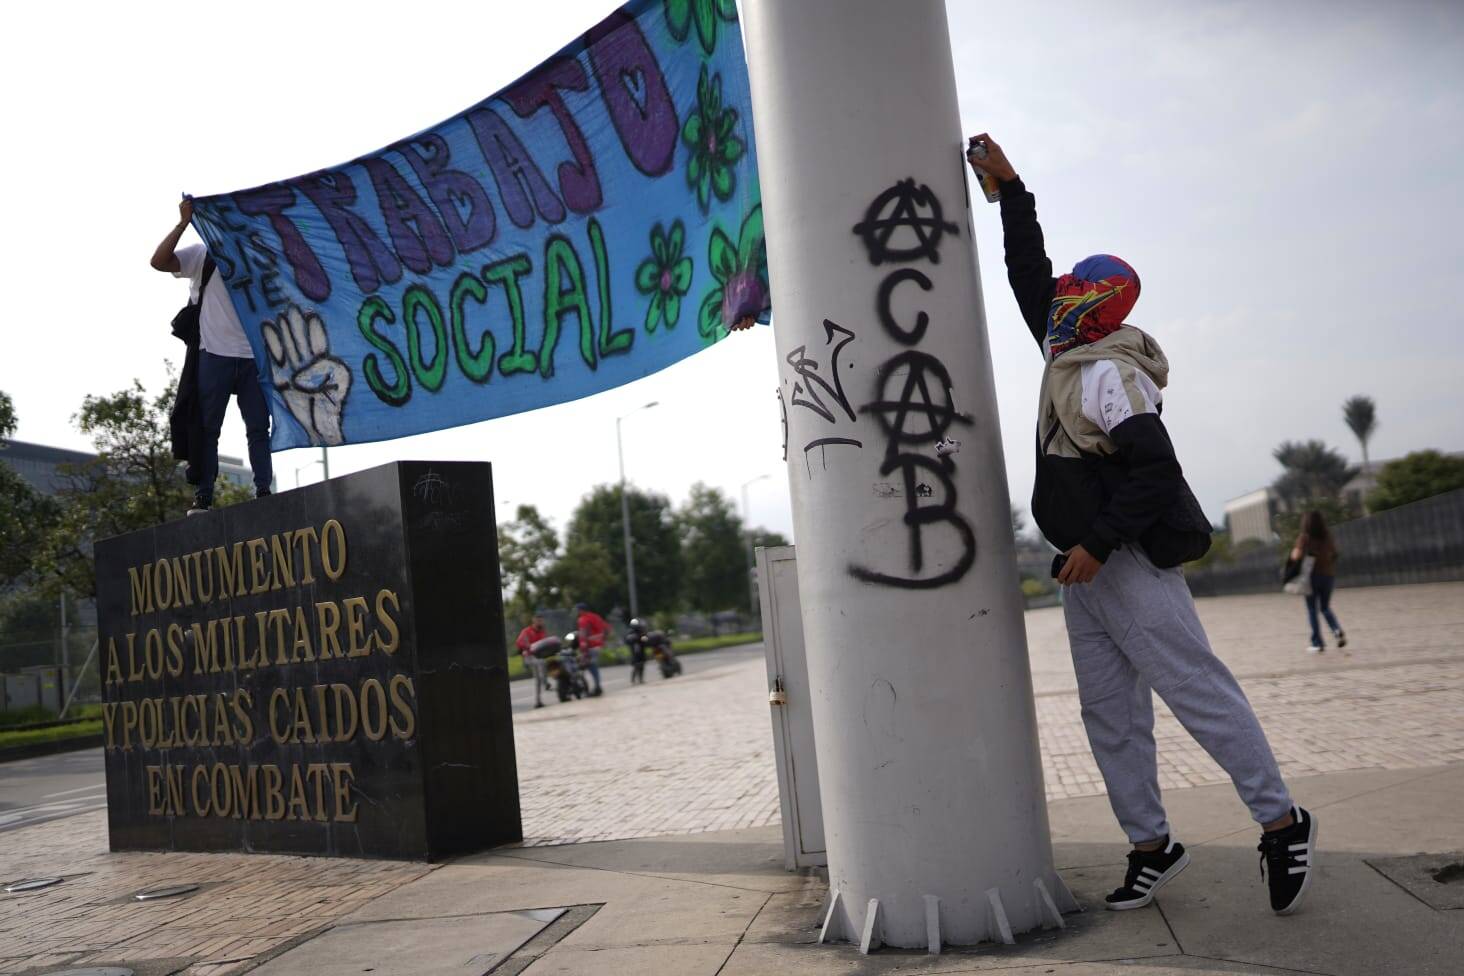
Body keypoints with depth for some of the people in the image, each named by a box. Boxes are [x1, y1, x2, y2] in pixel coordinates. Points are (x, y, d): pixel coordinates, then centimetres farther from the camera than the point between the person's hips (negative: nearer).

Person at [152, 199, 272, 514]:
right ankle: (202, 498, 1)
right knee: (207, 428, -1)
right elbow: (159, 261, -6)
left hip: (253, 357, 3)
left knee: (259, 428, 0)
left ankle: (264, 492, 2)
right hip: (214, 355, -3)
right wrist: (184, 222, -9)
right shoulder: (202, 255, 8)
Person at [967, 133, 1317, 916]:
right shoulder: (1072, 360, 14)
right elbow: (1028, 274, 24)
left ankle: (1282, 825, 5)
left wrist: (1097, 544, -23)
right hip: (1088, 566, 10)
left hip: (1131, 563, -10)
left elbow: (1155, 467, -22)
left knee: (1197, 689, -6)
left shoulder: (1104, 374, -13)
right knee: (1109, 712, 9)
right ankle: (1151, 843, 16)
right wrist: (1011, 191, 23)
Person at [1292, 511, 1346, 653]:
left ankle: (1317, 643, 4)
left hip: (1313, 575, -4)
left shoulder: (1304, 538, -9)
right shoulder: (1328, 537, 3)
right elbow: (1334, 554, 13)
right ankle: (1337, 630, -7)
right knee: (1325, 607, 19)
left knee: (1312, 610, 6)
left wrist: (1294, 551, 3)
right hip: (1329, 575, 4)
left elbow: (1297, 555, -18)